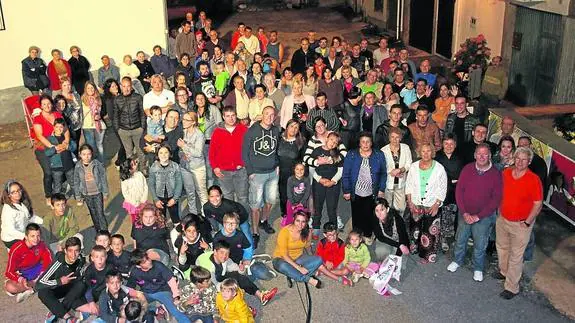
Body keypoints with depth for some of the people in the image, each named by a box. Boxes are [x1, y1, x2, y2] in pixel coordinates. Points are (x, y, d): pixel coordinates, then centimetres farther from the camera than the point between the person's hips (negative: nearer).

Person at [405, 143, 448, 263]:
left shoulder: (439, 168, -7)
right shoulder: (414, 167, 0)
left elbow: (442, 189, -5)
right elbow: (409, 185, 5)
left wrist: (437, 204, -12)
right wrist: (410, 202, -2)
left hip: (432, 206, -2)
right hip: (416, 205, 3)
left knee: (430, 231, 1)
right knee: (415, 229, 13)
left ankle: (428, 255, 15)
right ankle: (416, 248, 33)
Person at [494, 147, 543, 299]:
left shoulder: (534, 180, -19)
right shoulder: (506, 173, -4)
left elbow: (538, 204, -15)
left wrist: (527, 223, -14)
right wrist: (499, 210, 9)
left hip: (520, 224, -6)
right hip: (502, 219, 6)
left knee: (515, 256, 2)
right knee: (501, 247, 25)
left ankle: (512, 287, 13)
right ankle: (504, 271, 49)